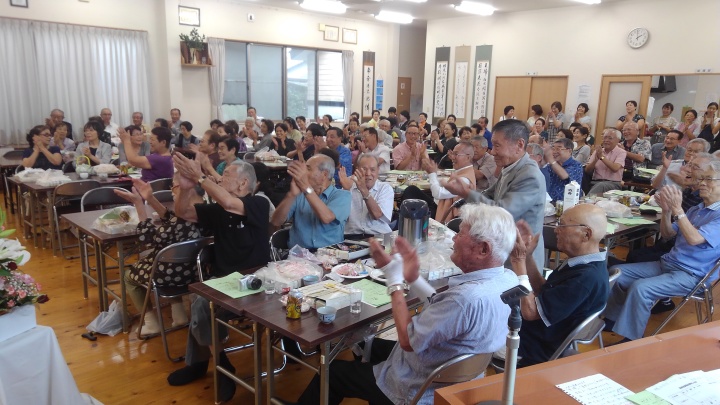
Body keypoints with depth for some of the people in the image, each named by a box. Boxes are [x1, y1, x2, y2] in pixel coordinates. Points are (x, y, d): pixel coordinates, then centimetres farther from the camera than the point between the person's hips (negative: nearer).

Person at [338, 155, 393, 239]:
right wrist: (346, 190, -13)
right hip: (351, 236, 0)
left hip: (378, 236, 0)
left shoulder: (385, 188, 8)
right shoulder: (349, 185, 10)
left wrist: (364, 190, -18)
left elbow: (377, 215, -9)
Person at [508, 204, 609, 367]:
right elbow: (542, 292, 10)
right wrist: (527, 256, 0)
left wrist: (519, 262, -21)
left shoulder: (586, 278, -29)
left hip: (531, 351, -9)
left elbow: (531, 312, -27)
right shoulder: (584, 264, 2)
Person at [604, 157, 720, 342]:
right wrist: (666, 210, -5)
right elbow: (667, 234, 12)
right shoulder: (696, 209, 15)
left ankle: (631, 339, -16)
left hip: (690, 275, -8)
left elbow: (694, 239, -25)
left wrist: (677, 209, -28)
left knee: (640, 288, -30)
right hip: (666, 263, 9)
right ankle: (613, 319, 11)